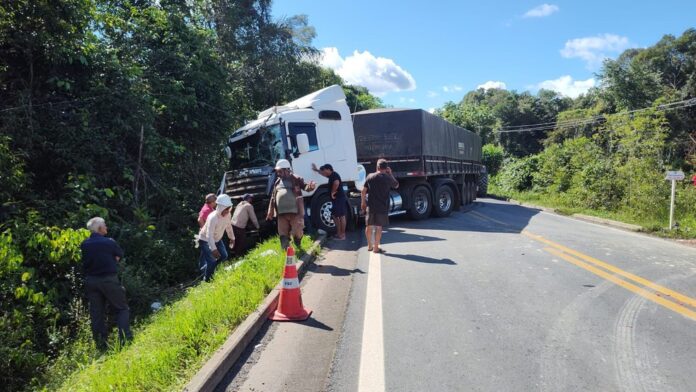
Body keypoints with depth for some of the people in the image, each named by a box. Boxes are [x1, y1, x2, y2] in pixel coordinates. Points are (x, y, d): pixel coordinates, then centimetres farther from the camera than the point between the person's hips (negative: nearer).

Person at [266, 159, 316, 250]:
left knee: (297, 232, -2)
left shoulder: (296, 179, 2)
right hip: (281, 213, 5)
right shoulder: (277, 182, 15)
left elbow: (305, 187, -8)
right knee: (283, 234, 5)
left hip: (295, 212, -5)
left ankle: (298, 248, 26)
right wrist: (270, 212, 16)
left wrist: (310, 186, -34)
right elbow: (273, 198, 19)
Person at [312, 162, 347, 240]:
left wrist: (333, 192, -21)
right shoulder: (331, 176, 18)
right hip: (336, 199, 11)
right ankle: (338, 233, 20)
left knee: (341, 216, -7)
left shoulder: (334, 175, -13)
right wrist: (316, 170, 47)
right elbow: (324, 174, 39)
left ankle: (342, 234, -4)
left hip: (339, 198, -11)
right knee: (335, 215, 14)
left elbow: (336, 183, -33)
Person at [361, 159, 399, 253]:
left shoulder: (370, 176, 0)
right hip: (382, 207, -3)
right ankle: (376, 248, 6)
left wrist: (363, 202, 14)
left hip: (370, 206, 3)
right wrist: (390, 174, 14)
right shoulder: (388, 178, -6)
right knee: (379, 227, 3)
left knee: (369, 226, 14)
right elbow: (396, 185, 14)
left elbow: (363, 191, 2)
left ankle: (369, 246, 25)